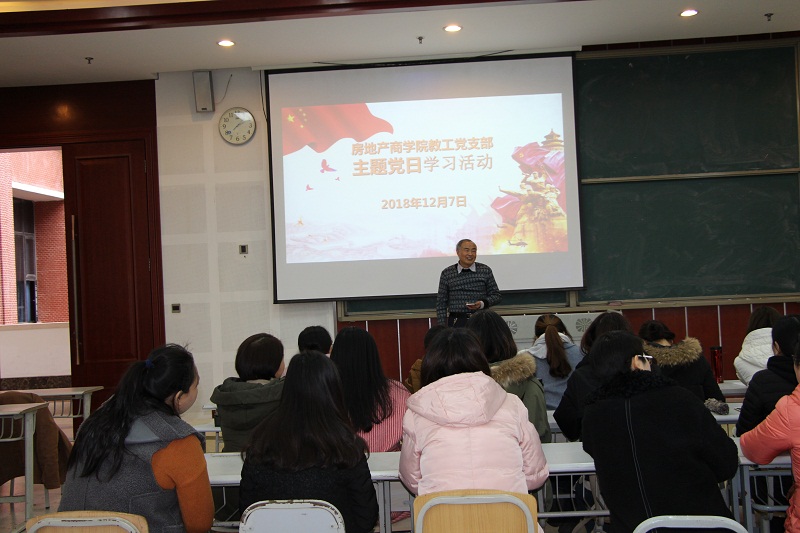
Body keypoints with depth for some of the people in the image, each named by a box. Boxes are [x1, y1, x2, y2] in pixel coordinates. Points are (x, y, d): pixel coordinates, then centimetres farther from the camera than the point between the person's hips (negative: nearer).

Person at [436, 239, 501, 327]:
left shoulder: (485, 271, 6)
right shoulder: (447, 274, 5)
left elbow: (496, 295, 11)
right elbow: (441, 303, 7)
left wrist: (482, 303, -9)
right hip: (456, 323, 0)